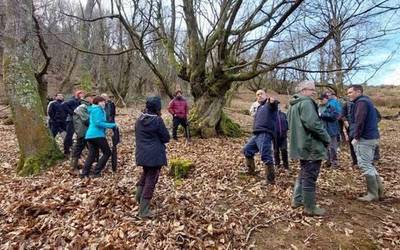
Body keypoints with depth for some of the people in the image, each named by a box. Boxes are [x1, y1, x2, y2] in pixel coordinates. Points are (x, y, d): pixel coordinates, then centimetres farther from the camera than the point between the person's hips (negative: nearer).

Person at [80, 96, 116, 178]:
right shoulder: (98, 110, -8)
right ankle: (96, 172, -1)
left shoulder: (92, 110, 22)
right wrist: (111, 125, -15)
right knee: (107, 152, 1)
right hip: (97, 135, -9)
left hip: (90, 134, 9)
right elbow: (98, 123, -19)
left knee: (92, 155, 13)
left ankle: (84, 173, 8)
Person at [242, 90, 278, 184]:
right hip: (256, 134, 9)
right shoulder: (260, 107, 27)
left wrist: (273, 101, -47)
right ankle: (251, 171, 32)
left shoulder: (270, 104, 1)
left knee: (266, 156, -12)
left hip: (265, 134, -9)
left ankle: (270, 180, -4)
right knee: (247, 150, 18)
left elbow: (273, 103, -25)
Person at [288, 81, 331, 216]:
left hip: (301, 145, 10)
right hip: (311, 146, -10)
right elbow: (313, 123, -26)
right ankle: (310, 208, 12)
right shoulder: (306, 102, -15)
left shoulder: (293, 105, 17)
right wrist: (327, 138, -12)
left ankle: (297, 200, 31)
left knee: (304, 173, 22)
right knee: (310, 177, 0)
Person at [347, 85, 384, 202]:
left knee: (365, 165, -4)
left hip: (365, 138, -10)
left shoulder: (361, 102, -13)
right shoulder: (366, 101, 20)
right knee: (368, 164, 18)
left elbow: (359, 121, -22)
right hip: (372, 137, 10)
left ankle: (373, 194, 4)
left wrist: (356, 137, -17)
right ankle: (379, 189, 22)